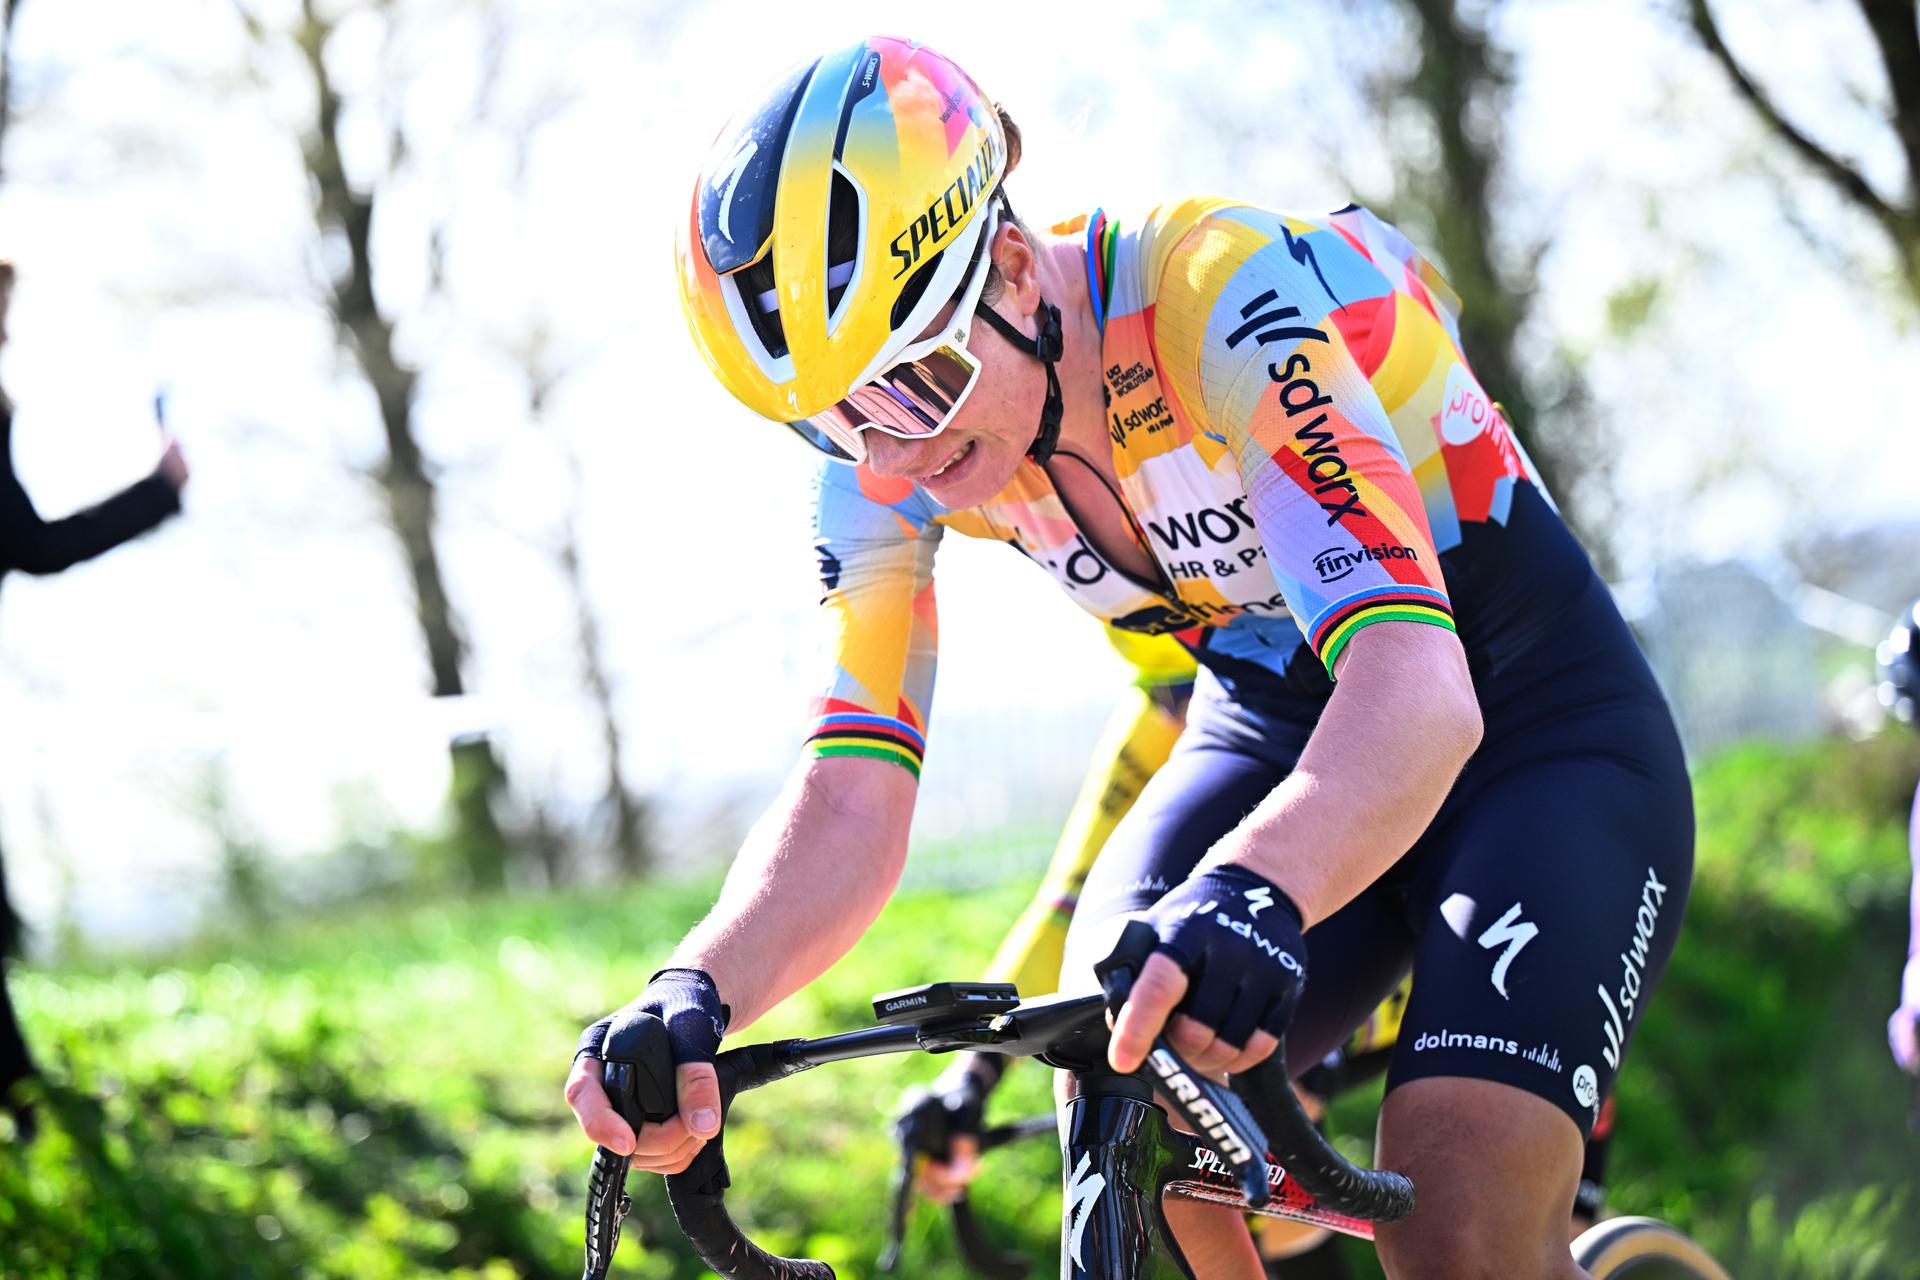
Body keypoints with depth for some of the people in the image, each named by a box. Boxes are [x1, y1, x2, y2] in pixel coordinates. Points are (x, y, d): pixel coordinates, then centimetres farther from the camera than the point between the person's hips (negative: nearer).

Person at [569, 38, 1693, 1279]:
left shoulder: (1223, 295, -33)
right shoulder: (888, 455, -14)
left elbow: (1416, 687, -45)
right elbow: (850, 804, -18)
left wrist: (1254, 894, -65)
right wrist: (695, 995, -39)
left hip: (1533, 719, -5)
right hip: (1277, 726, 5)